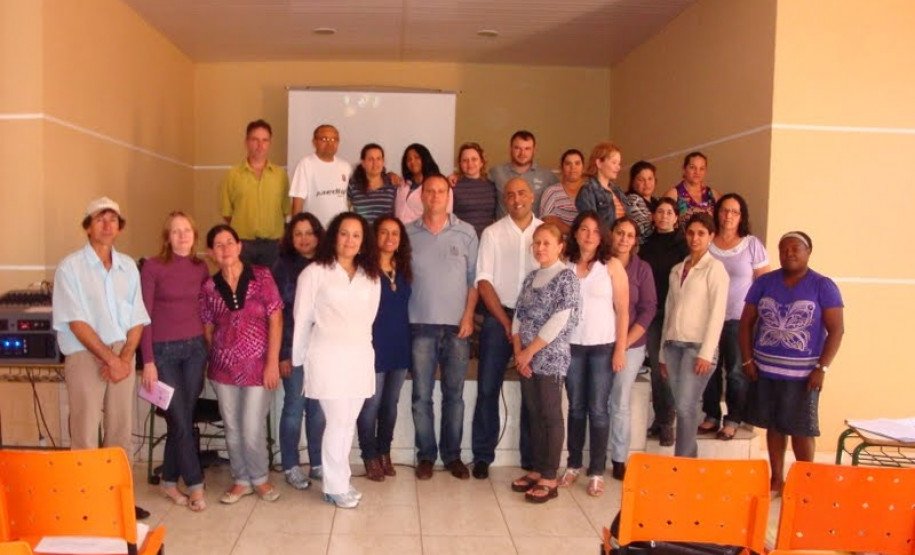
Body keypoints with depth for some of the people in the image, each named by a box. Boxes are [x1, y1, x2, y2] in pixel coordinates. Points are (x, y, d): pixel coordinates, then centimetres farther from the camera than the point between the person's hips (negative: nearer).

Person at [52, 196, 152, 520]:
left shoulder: (128, 267, 8)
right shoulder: (70, 267, -6)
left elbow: (137, 321, 6)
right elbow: (77, 323, -12)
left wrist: (125, 358, -8)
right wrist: (110, 358, -15)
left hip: (122, 355, 4)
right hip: (85, 356, -4)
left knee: (121, 433, 10)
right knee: (86, 435, -1)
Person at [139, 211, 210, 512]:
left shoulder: (201, 267, 7)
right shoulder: (152, 267, -6)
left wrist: (209, 351, 8)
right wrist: (148, 361, -11)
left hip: (195, 349, 4)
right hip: (163, 351, -4)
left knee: (182, 419, 8)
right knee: (181, 421, -2)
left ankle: (170, 481, 23)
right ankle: (195, 485, 9)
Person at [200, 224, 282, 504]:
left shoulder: (261, 276, -4)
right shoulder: (209, 287, 3)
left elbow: (276, 320, -6)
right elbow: (207, 328, 10)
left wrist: (273, 362, -10)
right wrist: (213, 361, 5)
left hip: (258, 365, -3)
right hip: (223, 366, 3)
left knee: (252, 429, -2)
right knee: (232, 428, 11)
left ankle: (260, 478, 23)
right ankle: (241, 480, 29)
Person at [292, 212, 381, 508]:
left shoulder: (371, 277, 12)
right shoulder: (314, 272, -2)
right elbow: (302, 319, 1)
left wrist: (360, 343, 13)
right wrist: (298, 359, 5)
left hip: (360, 357, 5)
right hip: (328, 357, -4)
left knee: (349, 422, 9)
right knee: (338, 421, -3)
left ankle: (340, 479, 23)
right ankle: (336, 486, 11)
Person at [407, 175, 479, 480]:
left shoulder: (466, 233, 3)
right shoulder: (408, 234, 4)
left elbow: (474, 279, 4)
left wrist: (468, 317, -4)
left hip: (457, 326, 0)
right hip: (421, 325, 0)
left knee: (454, 395, 8)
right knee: (421, 395, 5)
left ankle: (453, 455, 20)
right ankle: (426, 455, 18)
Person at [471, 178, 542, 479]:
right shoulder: (492, 233, 1)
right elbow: (484, 282, -2)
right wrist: (506, 321, -8)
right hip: (498, 316, -1)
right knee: (488, 387, 1)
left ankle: (532, 457, 18)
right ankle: (482, 456, 12)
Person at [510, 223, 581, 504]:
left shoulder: (567, 277, -8)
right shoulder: (531, 278, 12)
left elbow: (559, 320, -15)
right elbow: (518, 316, 10)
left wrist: (529, 351, -12)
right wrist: (518, 351, -3)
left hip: (552, 358, -6)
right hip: (528, 358, 7)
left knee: (551, 416, 0)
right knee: (534, 415, 12)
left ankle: (549, 479, 7)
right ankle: (537, 469, 23)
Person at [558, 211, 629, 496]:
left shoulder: (612, 266, -2)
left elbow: (622, 310, -3)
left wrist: (620, 349, -7)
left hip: (603, 346, -2)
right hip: (571, 345, 2)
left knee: (598, 409, 2)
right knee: (576, 407, 11)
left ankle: (597, 471, 12)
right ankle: (573, 464, 23)